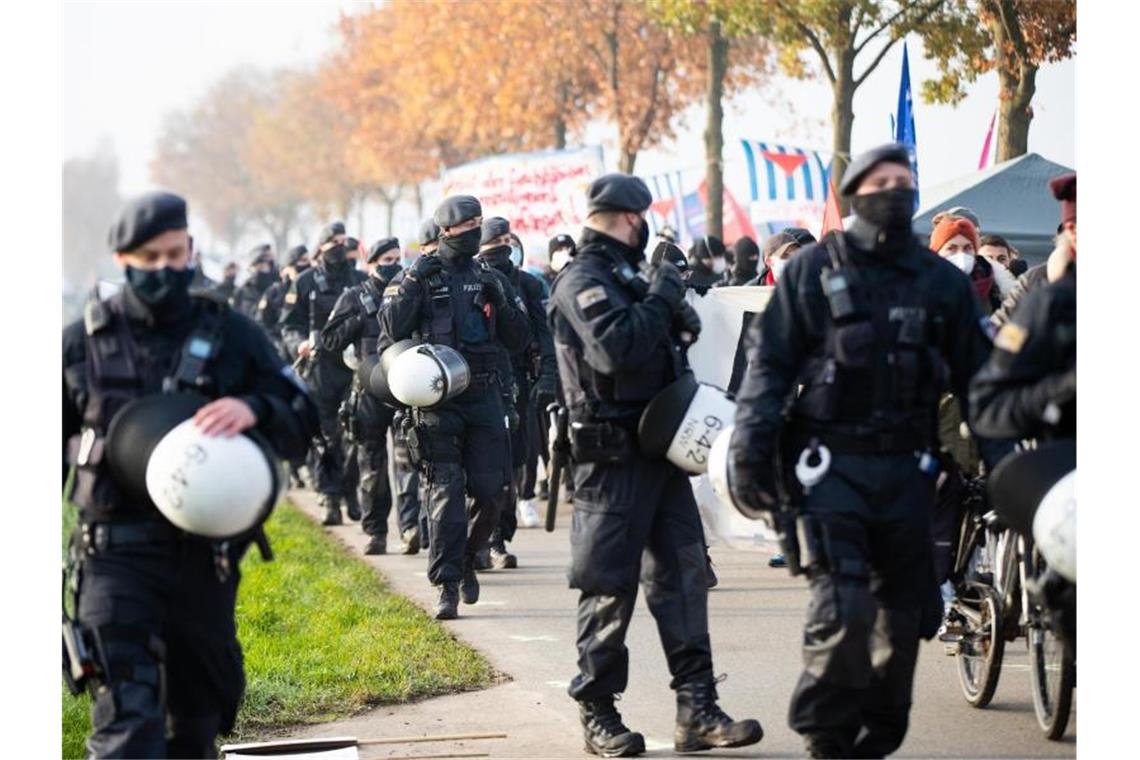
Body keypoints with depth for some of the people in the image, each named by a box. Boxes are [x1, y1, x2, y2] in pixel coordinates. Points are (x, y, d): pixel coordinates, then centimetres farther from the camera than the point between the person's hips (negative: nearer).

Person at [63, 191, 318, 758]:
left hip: (206, 555, 2)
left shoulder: (230, 335, 6)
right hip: (117, 554, -2)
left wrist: (254, 409, -20)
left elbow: (301, 427, 3)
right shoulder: (83, 343, 5)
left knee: (199, 712, 16)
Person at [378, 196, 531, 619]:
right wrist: (413, 283, -15)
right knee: (445, 493, -7)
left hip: (485, 398, 3)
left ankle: (467, 560, 25)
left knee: (491, 491, 0)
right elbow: (391, 331, -8)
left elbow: (520, 341, 10)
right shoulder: (419, 276, 4)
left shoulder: (492, 280, 13)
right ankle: (447, 585, -5)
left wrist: (501, 302, -5)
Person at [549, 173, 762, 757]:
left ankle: (697, 710, 6)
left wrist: (677, 314, 9)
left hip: (659, 447, 9)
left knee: (683, 573, 5)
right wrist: (661, 298, -16)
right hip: (613, 456, -9)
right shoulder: (583, 281, -11)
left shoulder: (628, 277, 19)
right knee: (609, 585, -3)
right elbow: (617, 347, -27)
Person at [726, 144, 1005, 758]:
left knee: (903, 616, 6)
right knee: (844, 608, -15)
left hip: (907, 470, 4)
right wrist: (749, 453, -7)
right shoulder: (814, 269, 2)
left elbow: (978, 376, 15)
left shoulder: (943, 281, 10)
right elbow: (769, 364, 1)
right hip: (831, 465, -4)